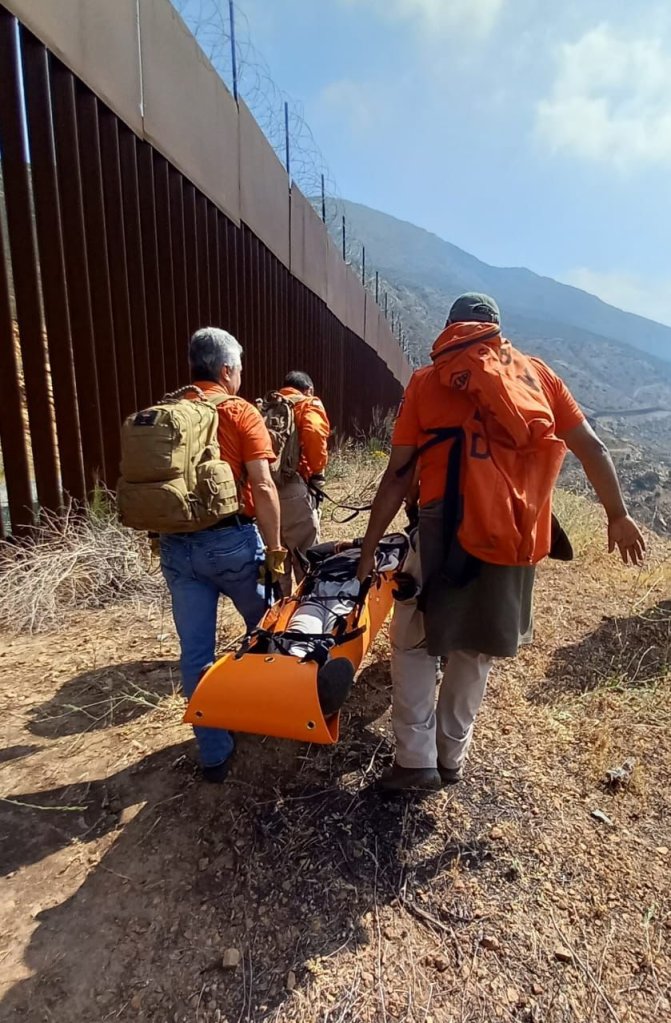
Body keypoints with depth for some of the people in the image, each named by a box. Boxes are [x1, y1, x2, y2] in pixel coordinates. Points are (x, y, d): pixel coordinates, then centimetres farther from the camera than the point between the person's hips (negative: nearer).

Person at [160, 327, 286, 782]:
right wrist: (274, 548, -9)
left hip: (177, 545, 4)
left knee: (195, 653, 11)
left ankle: (215, 754, 23)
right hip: (231, 540, -3)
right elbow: (263, 487, -15)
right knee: (266, 625, 22)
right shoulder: (241, 413, -6)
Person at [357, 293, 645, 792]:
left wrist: (369, 546, 3)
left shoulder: (426, 381, 2)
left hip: (446, 534, -3)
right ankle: (452, 756, 36)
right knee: (477, 648, 20)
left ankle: (417, 760, 21)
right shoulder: (537, 372, 9)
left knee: (412, 642, 17)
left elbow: (399, 474, -3)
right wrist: (618, 515, 21)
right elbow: (593, 449, 10)